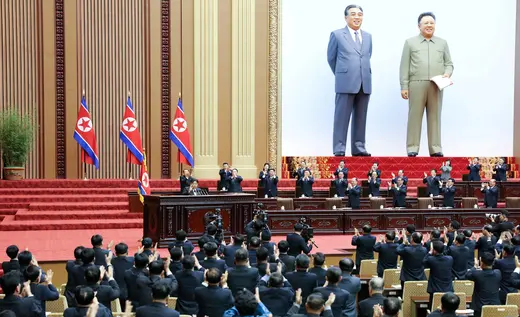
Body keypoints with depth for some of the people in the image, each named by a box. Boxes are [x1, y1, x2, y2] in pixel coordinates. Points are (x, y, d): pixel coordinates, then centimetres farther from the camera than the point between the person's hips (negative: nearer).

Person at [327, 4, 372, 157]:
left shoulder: (368, 37, 15)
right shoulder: (337, 35, 2)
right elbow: (331, 58, 8)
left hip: (365, 83, 4)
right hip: (345, 83, -4)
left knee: (360, 118, 6)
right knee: (342, 117, -4)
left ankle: (358, 148, 11)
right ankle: (339, 149, -2)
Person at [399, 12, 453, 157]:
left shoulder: (442, 43, 16)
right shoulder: (410, 42, 9)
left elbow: (449, 63, 15)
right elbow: (404, 67, 4)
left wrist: (447, 73, -7)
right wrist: (404, 86, -3)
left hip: (436, 85, 2)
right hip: (416, 84, -2)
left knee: (435, 116, 2)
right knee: (415, 115, -2)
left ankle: (435, 149, 4)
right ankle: (412, 148, 1)